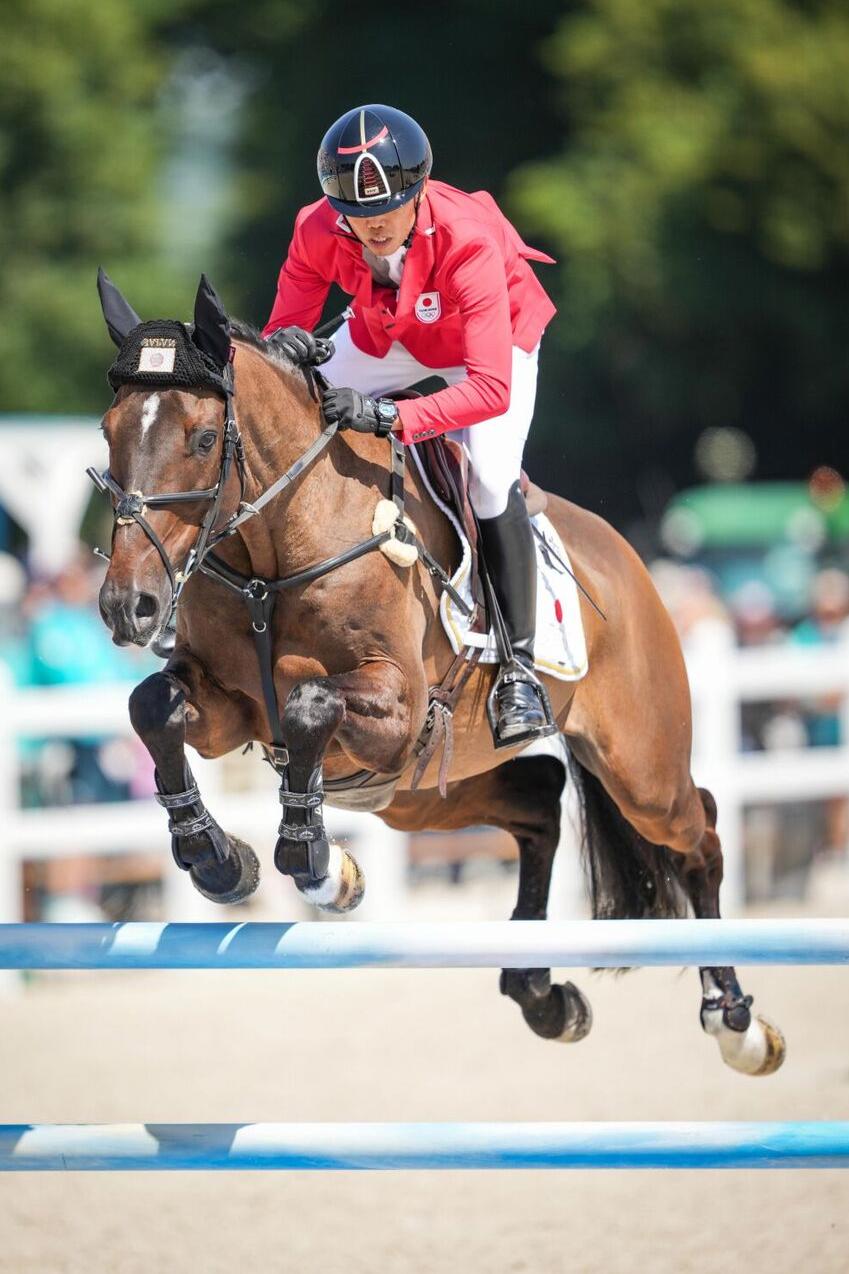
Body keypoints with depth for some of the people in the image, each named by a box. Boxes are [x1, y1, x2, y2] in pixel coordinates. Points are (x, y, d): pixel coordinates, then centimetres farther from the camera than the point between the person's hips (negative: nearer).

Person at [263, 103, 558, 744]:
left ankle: (519, 667, -13)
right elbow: (287, 324, -17)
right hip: (385, 333, 5)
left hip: (494, 336, -5)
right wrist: (286, 344, -44)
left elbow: (491, 388, -46)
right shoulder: (320, 231, -29)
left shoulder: (467, 242, -41)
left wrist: (390, 416, -58)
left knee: (490, 475, -27)